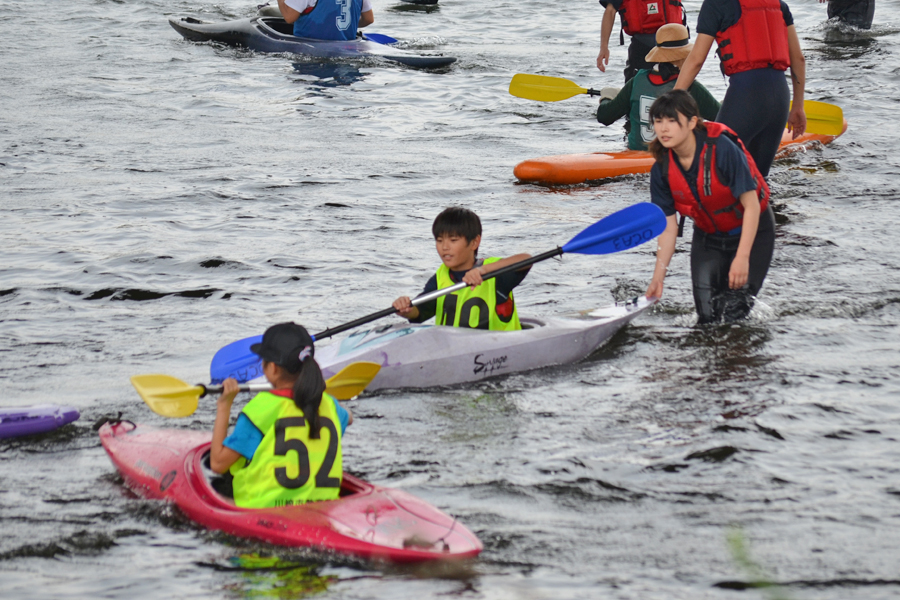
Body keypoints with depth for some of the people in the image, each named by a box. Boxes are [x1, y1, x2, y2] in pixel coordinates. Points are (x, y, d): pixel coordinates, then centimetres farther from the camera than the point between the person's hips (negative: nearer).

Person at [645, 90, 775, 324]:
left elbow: (751, 206, -24)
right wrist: (658, 277, -14)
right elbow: (668, 227, -7)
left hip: (751, 233, -4)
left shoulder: (722, 149, -28)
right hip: (707, 238, 4)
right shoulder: (662, 171, -13)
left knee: (733, 313, -13)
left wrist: (742, 257, -29)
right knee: (707, 315, -6)